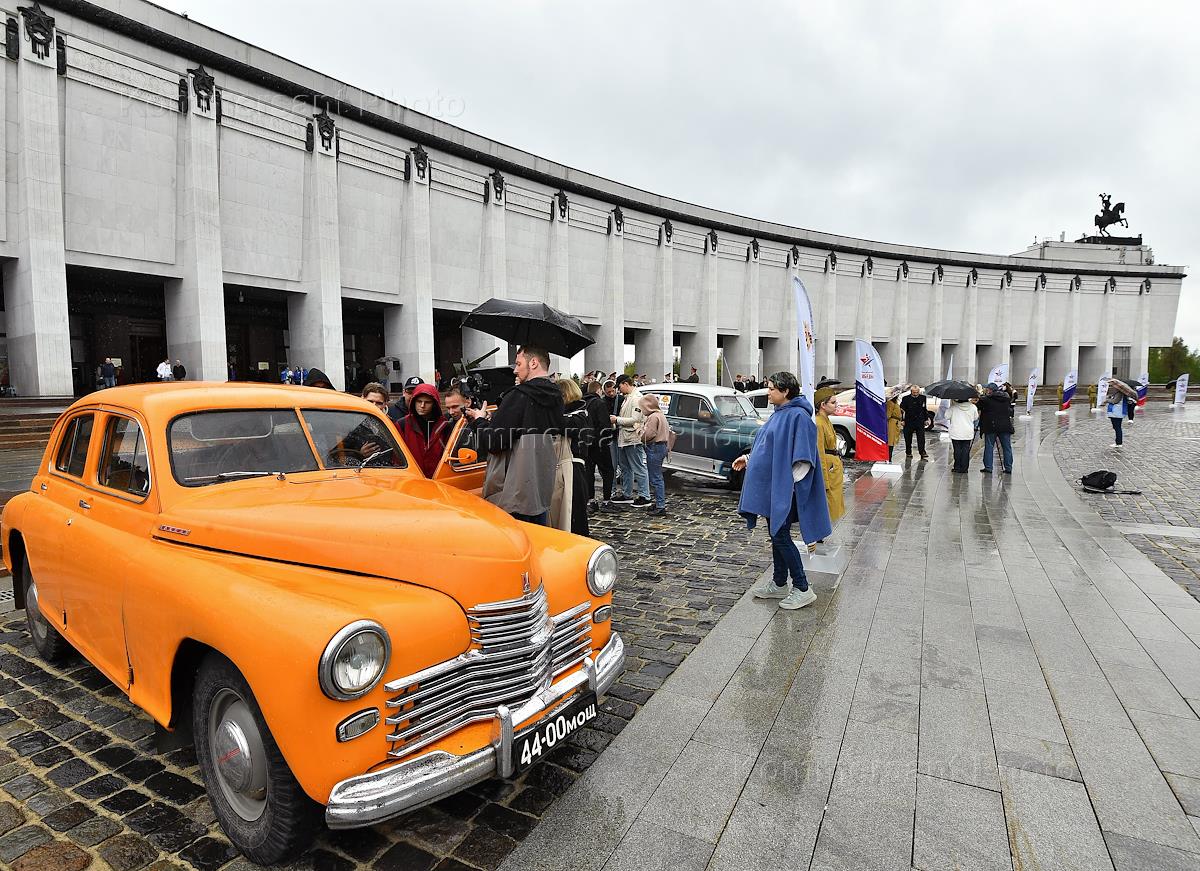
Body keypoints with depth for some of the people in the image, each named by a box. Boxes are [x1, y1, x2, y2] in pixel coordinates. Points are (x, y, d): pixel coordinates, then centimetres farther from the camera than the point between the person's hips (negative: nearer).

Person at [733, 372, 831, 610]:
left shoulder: (797, 416, -16)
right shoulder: (779, 414, 12)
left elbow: (803, 456, -20)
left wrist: (792, 483, -20)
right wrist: (748, 458, 16)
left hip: (783, 489, -9)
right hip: (771, 487, 9)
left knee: (780, 536, -5)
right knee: (776, 535, 14)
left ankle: (802, 589, 6)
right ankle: (779, 584, 25)